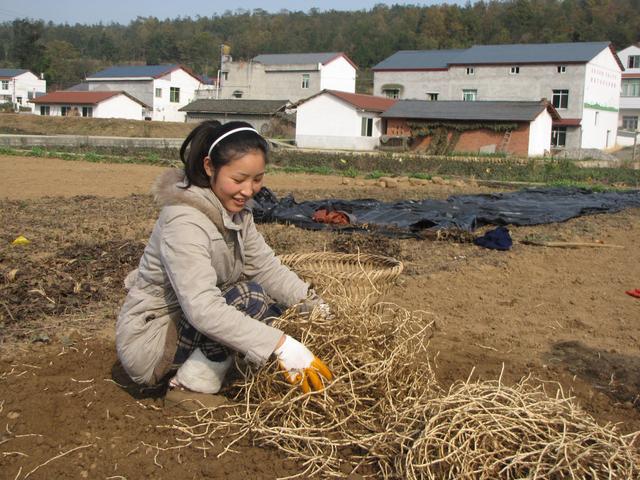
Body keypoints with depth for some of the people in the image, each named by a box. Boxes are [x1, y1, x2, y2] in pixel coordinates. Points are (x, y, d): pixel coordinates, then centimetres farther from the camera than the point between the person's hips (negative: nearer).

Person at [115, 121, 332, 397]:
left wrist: (315, 305, -17)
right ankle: (192, 385, -10)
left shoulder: (235, 210, 0)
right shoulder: (183, 221, -27)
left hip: (188, 324, 9)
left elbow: (266, 267, -1)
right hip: (147, 343, -9)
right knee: (250, 299, -24)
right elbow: (202, 309, -37)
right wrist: (281, 345, -42)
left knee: (274, 299, -1)